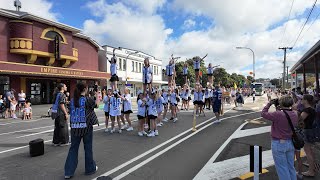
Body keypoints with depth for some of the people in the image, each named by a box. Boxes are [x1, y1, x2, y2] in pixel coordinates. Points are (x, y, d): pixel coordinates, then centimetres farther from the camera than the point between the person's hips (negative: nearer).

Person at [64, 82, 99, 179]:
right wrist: (97, 95, 21)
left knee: (73, 148, 12)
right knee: (88, 148, 10)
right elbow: (96, 104, 6)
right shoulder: (88, 99, -11)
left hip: (75, 127, 4)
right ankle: (90, 169, 25)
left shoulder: (72, 100, 2)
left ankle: (68, 172, 14)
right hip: (86, 127, -4)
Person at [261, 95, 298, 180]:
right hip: (290, 143, 7)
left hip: (279, 144, -7)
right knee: (291, 167, 22)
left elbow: (263, 113, -16)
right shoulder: (295, 114, -5)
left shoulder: (278, 114, -26)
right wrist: (280, 109, 6)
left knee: (282, 168, 7)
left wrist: (269, 103, -6)